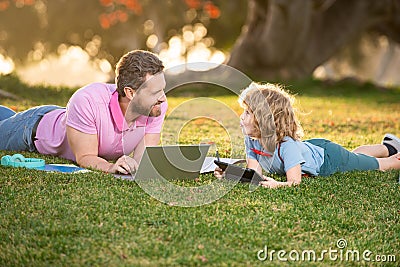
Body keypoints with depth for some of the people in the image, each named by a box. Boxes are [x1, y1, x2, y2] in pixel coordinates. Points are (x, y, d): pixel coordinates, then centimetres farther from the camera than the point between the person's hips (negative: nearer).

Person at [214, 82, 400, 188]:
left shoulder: (287, 145, -44)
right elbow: (254, 172, -23)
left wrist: (278, 185, -67)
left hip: (328, 158, -7)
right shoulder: (251, 139, -24)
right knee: (356, 156, 35)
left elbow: (295, 181, -46)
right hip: (311, 148, 7)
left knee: (378, 165, 16)